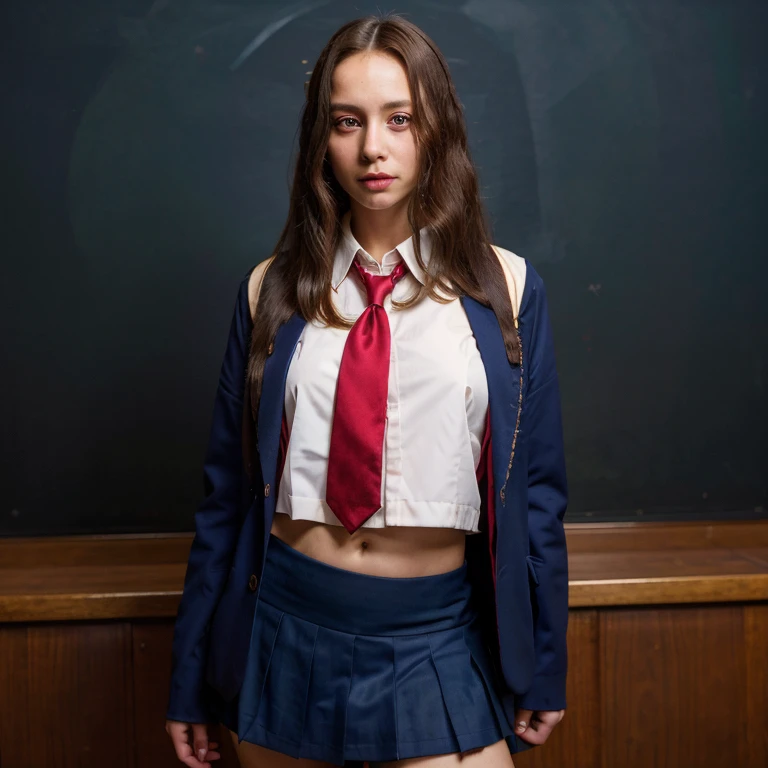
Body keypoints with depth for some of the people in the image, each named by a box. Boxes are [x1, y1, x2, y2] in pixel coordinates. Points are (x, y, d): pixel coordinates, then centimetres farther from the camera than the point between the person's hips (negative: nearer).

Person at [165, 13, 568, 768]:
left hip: (438, 642, -1)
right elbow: (229, 489, 3)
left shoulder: (505, 289, -3)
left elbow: (536, 487, 2)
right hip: (286, 636, 1)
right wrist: (190, 678, 7)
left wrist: (542, 667, 6)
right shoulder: (272, 290, -1)